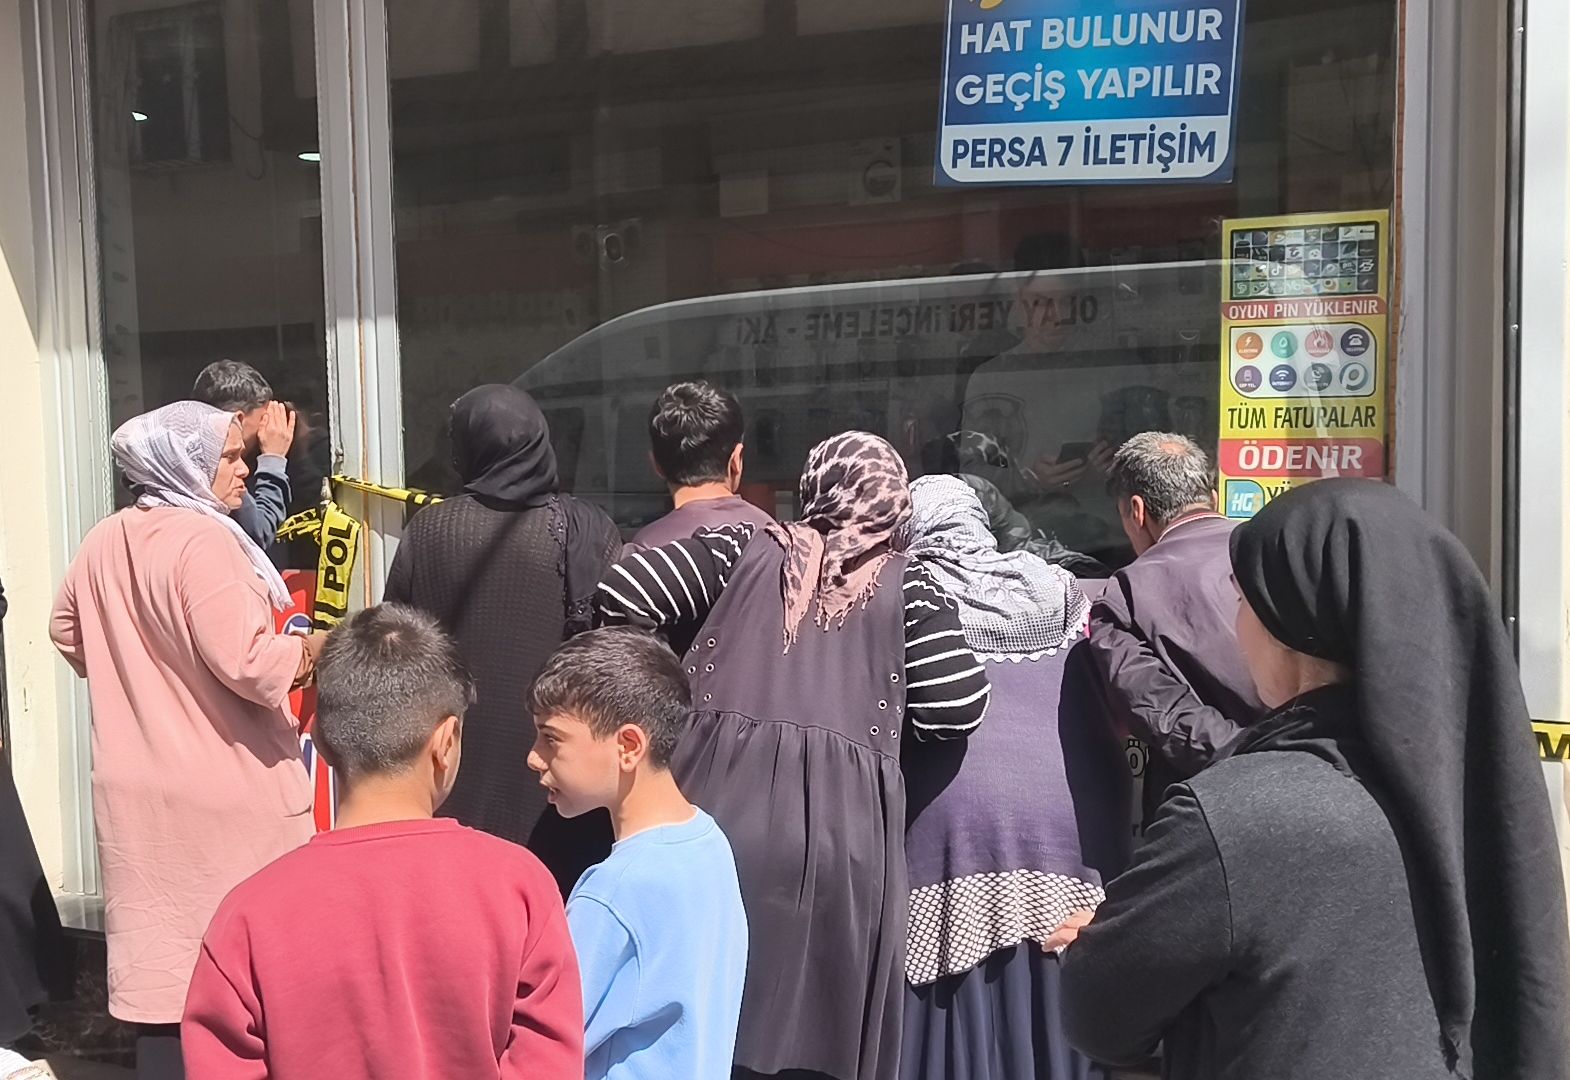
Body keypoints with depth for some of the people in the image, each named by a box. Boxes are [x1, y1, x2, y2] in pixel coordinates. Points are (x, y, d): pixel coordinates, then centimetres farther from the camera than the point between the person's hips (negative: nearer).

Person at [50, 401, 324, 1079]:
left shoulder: (102, 543, 8)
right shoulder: (201, 540, -17)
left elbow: (68, 634, 23)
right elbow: (244, 663, -24)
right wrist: (305, 650, -7)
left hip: (137, 792, 8)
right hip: (224, 794, -8)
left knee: (160, 957, 15)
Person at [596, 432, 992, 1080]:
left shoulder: (745, 546, 10)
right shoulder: (906, 583, 7)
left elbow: (619, 595, 4)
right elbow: (958, 710, 1)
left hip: (716, 808, 1)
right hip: (840, 831, -1)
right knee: (819, 1027, 12)